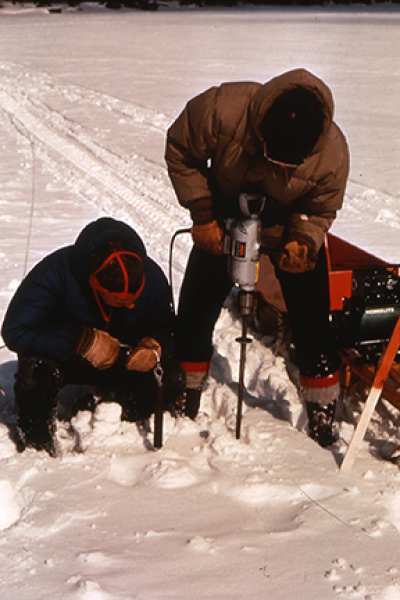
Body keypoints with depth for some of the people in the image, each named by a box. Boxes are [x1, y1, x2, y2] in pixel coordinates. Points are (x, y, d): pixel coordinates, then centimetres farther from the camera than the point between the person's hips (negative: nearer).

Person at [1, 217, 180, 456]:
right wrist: (83, 340, -44)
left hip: (118, 360, 3)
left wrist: (155, 347, -35)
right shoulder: (56, 270, -35)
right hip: (58, 354, -3)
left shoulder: (152, 276, -23)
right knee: (37, 369, -35)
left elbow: (167, 332, -10)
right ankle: (36, 443, -6)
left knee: (143, 401, -20)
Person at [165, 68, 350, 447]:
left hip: (293, 230, -1)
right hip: (225, 220, 1)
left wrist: (304, 242, -32)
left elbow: (320, 211, -12)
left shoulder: (332, 152, -31)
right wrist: (202, 213, -18)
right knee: (196, 310, 4)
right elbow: (180, 152, -15)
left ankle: (322, 412, 14)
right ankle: (186, 392, 25)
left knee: (312, 321, -2)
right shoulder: (222, 110, -35)